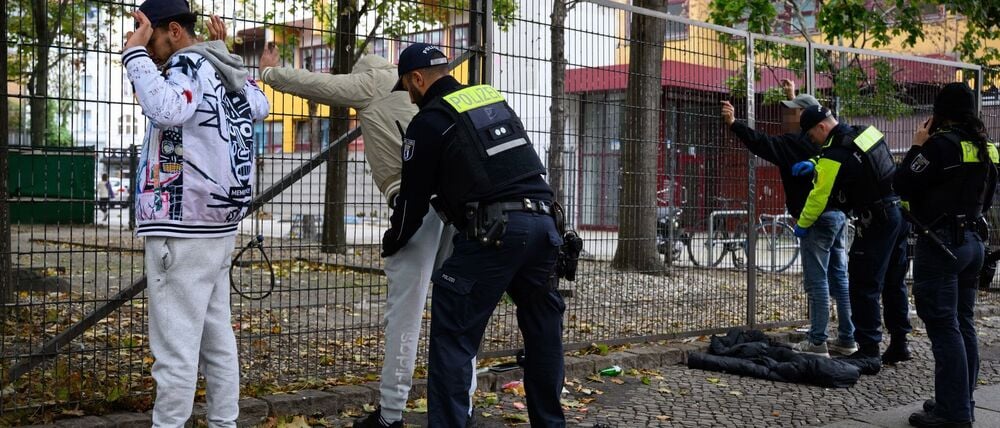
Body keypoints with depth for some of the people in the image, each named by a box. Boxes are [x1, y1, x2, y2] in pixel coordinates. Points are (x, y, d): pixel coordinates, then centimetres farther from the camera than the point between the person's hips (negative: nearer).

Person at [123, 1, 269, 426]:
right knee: (217, 337, 12)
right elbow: (260, 105, 33)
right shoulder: (224, 67, 15)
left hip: (183, 230, -9)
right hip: (218, 225, 9)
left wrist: (135, 53, -21)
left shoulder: (190, 64, -10)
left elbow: (167, 109, -31)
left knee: (175, 344, -6)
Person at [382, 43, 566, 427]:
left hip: (494, 231, -7)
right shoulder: (494, 99, 20)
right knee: (542, 331, 16)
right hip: (541, 222, 7)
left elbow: (414, 196, 8)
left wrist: (392, 242, 24)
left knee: (452, 333, -2)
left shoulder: (429, 122, 1)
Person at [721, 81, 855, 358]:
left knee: (816, 281, -5)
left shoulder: (797, 143, -13)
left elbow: (764, 145, -20)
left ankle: (817, 342, -2)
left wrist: (733, 124, -18)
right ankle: (846, 339, 17)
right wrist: (793, 96, 45)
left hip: (816, 218, -9)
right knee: (839, 278, 12)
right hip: (838, 214, 9)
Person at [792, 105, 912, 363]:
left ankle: (868, 349, -1)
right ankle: (899, 345, 22)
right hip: (900, 212, 9)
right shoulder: (864, 133, 9)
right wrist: (814, 166, 13)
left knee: (864, 286, -3)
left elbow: (820, 196, -11)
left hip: (877, 222, -9)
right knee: (894, 283, 16)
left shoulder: (834, 155, -17)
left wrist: (802, 224, 4)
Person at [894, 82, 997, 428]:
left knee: (943, 326, -5)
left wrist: (917, 147, -4)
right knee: (963, 324, 14)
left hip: (941, 242, -9)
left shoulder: (941, 144, -16)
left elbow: (903, 187, -13)